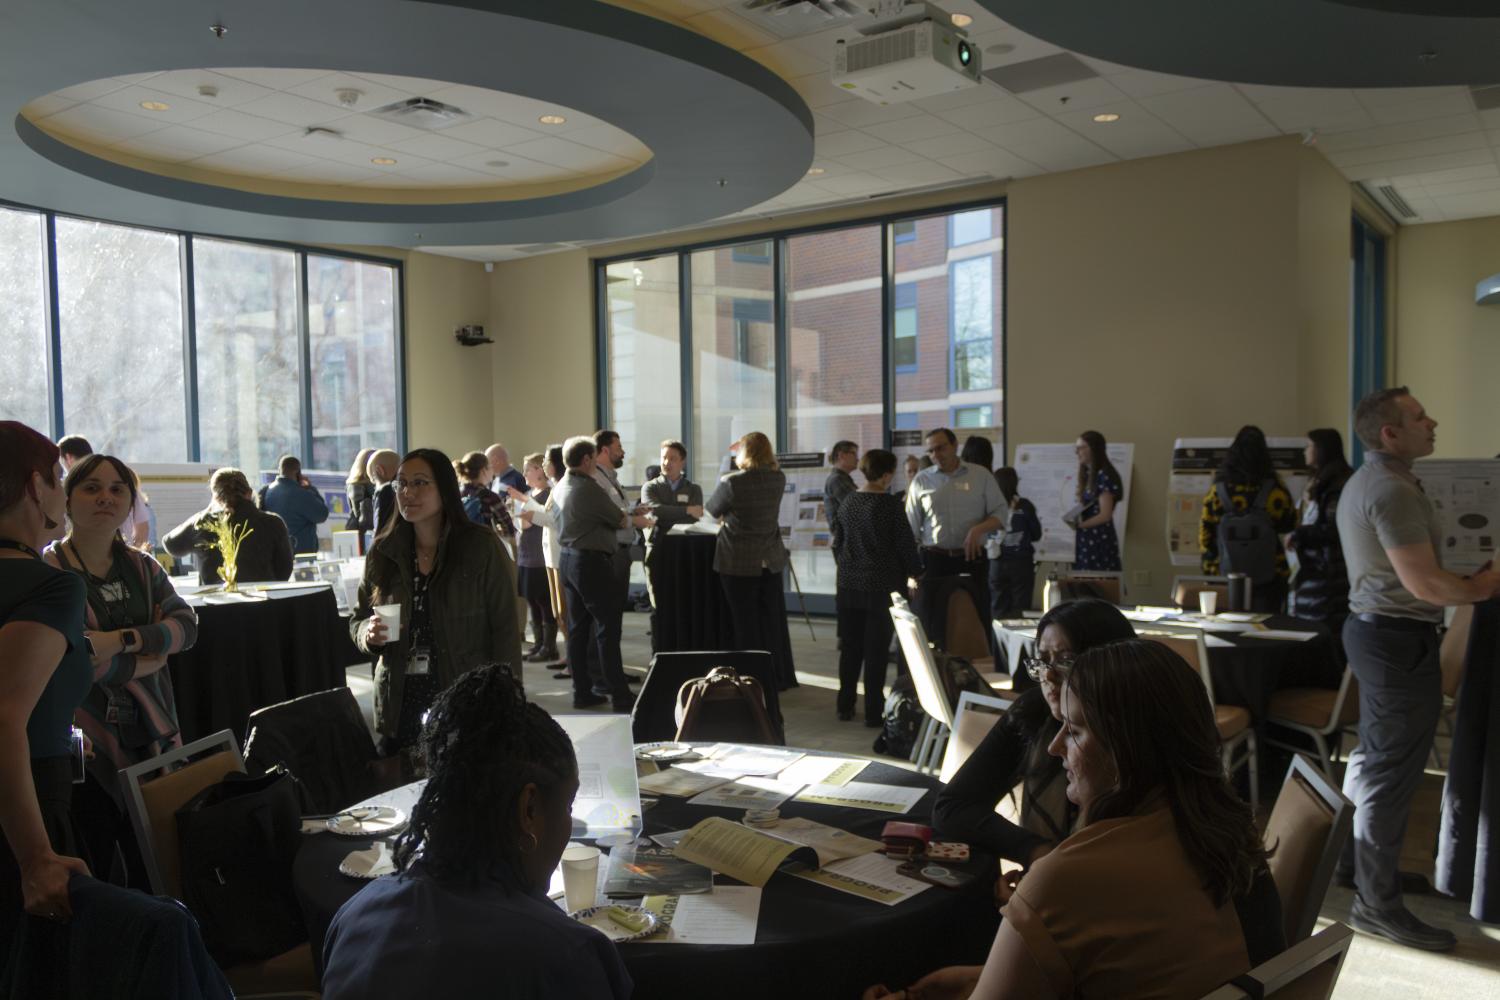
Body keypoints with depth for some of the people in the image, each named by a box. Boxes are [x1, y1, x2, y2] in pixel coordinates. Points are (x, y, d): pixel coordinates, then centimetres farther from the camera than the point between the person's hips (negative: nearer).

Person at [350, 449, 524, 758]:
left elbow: (505, 631, -6)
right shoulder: (382, 552, 6)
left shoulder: (482, 548, -7)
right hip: (400, 707, 4)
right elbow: (358, 620, 16)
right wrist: (369, 634, -7)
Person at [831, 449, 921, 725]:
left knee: (850, 647, 14)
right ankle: (873, 711, 4)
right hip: (882, 586, -5)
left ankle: (845, 706, 21)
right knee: (876, 650, 1)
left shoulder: (848, 502, 4)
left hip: (849, 585, 5)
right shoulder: (890, 505, -13)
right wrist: (916, 572, 5)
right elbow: (906, 545, -10)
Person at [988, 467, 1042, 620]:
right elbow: (1037, 536, -1)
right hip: (1021, 563, -1)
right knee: (1021, 609, 5)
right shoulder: (1025, 506, -8)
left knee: (998, 609, 7)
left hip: (997, 563, 2)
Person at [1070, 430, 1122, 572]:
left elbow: (1105, 515, -16)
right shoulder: (1087, 475, 16)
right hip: (1086, 540, 8)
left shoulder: (1104, 476, -11)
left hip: (1100, 540, -8)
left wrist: (1079, 525, -14)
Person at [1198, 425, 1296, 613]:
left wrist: (1210, 570, 10)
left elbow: (1205, 535, 1)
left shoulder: (1217, 490, -4)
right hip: (1269, 578, -1)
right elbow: (1290, 524, 8)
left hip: (1225, 577, 1)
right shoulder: (1274, 490, -6)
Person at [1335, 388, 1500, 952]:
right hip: (1400, 640, -11)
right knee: (1394, 771, -4)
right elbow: (1424, 583, -24)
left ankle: (1359, 859, 33)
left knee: (1375, 754, 20)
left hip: (1372, 628, 11)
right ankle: (1377, 902, 3)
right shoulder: (1393, 490, -21)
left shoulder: (1363, 481, 13)